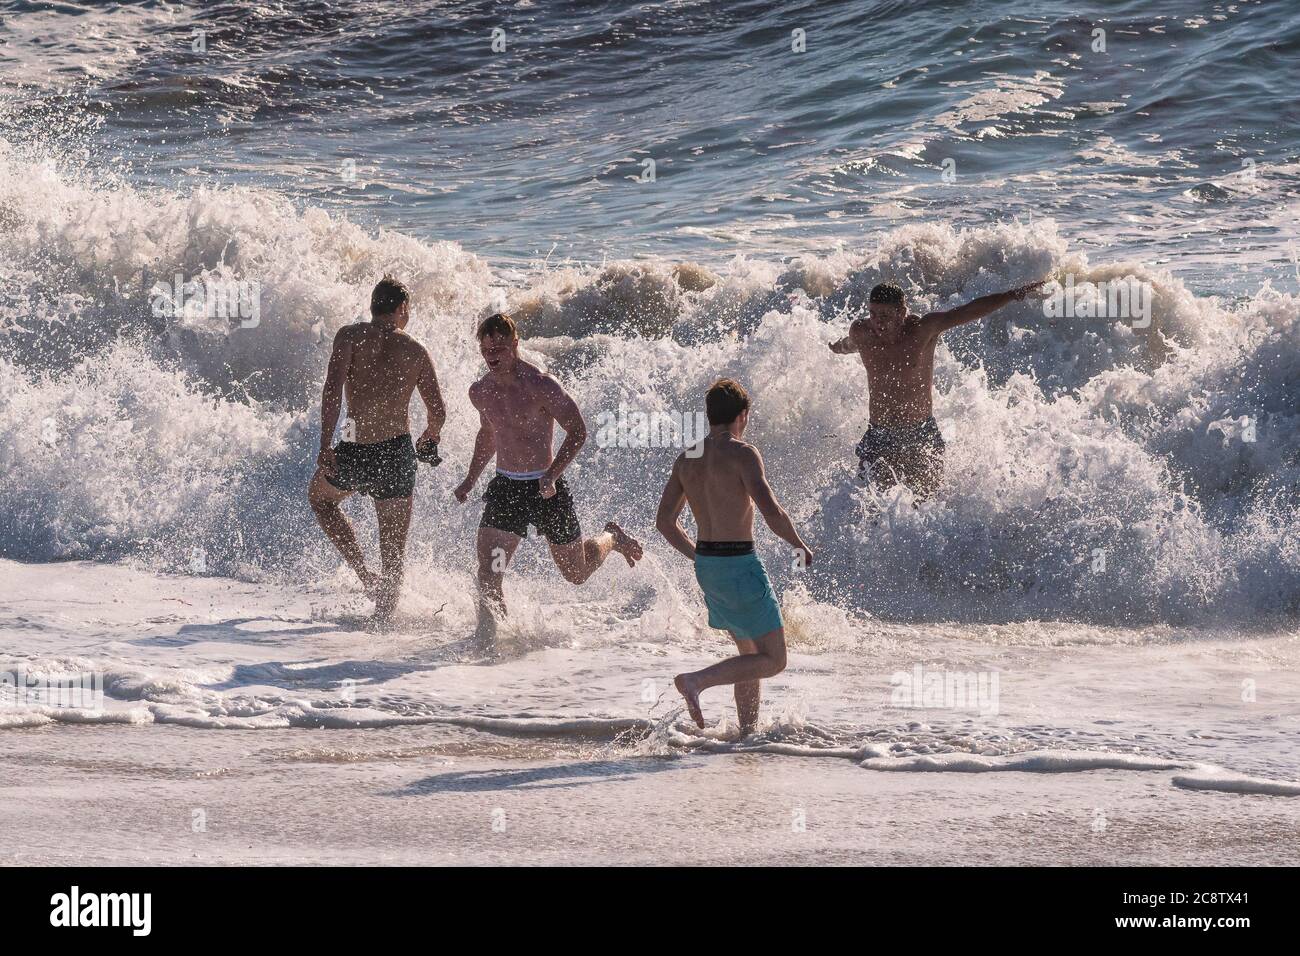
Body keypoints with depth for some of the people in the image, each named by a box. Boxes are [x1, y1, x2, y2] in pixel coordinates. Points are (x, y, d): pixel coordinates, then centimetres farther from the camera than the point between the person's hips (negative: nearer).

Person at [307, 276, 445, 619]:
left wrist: (325, 446, -18)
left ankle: (364, 573, 14)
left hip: (354, 452, -1)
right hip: (397, 451, 1)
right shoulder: (416, 351, 5)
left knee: (319, 497, 28)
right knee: (394, 549, 13)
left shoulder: (351, 335, -1)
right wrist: (429, 439, 29)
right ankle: (384, 614, 12)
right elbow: (438, 413, 6)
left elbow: (333, 387, -15)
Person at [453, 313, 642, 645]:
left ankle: (611, 538, 43)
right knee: (488, 572, -16)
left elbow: (578, 431, -16)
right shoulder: (480, 392, 3)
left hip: (545, 488, -4)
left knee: (576, 573, 13)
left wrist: (551, 475, -27)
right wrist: (470, 480, 21)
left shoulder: (540, 386, -17)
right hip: (505, 487, 4)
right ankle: (487, 640, -12)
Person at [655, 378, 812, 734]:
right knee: (773, 660, -2)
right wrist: (800, 546, -5)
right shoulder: (742, 453, -14)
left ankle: (748, 732, 21)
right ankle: (696, 681, -17)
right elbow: (771, 511, -22)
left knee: (751, 652, 22)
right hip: (740, 566, -8)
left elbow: (664, 521, 10)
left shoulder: (686, 459, 8)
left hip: (706, 567, 8)